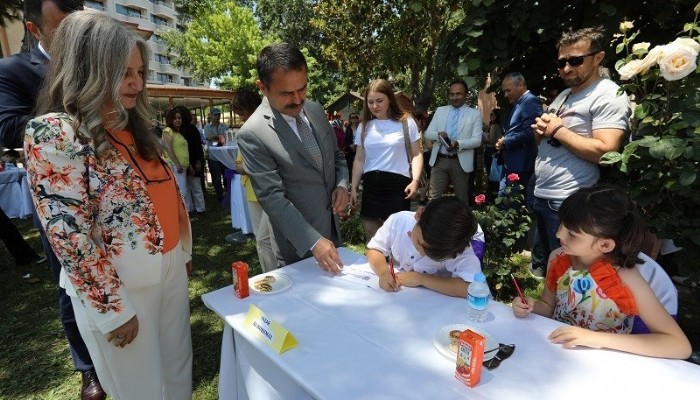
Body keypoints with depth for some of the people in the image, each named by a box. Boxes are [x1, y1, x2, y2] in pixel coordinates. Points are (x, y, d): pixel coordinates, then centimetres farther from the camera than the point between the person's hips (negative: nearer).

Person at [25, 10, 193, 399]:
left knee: (178, 368, 22)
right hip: (120, 282, -6)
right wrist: (112, 308, -15)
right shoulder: (52, 133, -15)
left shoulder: (135, 127, 7)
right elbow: (69, 235, -18)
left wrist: (183, 251, 14)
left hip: (170, 266, 6)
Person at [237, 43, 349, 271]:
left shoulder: (316, 110, 0)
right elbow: (272, 197, -22)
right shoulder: (252, 134, -19)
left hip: (333, 230, 6)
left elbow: (337, 155, 12)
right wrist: (313, 241, -27)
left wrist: (342, 184, -7)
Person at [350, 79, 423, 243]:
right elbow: (359, 160, 15)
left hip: (398, 184, -3)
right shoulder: (363, 126, 12)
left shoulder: (406, 122, 2)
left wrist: (415, 180, -13)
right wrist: (353, 188, 11)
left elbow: (416, 154, 2)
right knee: (371, 235, 10)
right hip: (371, 185, 4)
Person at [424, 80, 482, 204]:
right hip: (439, 160, 2)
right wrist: (438, 134, -16)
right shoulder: (440, 110, 11)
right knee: (433, 197, -1)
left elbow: (477, 140, -6)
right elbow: (428, 133, 7)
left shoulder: (474, 114, 3)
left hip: (461, 162, -1)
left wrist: (458, 144, -24)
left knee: (461, 199, 11)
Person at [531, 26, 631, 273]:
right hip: (541, 196, 8)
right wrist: (540, 131, 1)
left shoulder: (609, 96, -10)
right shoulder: (563, 95, 17)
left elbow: (605, 151, -22)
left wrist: (558, 130, -14)